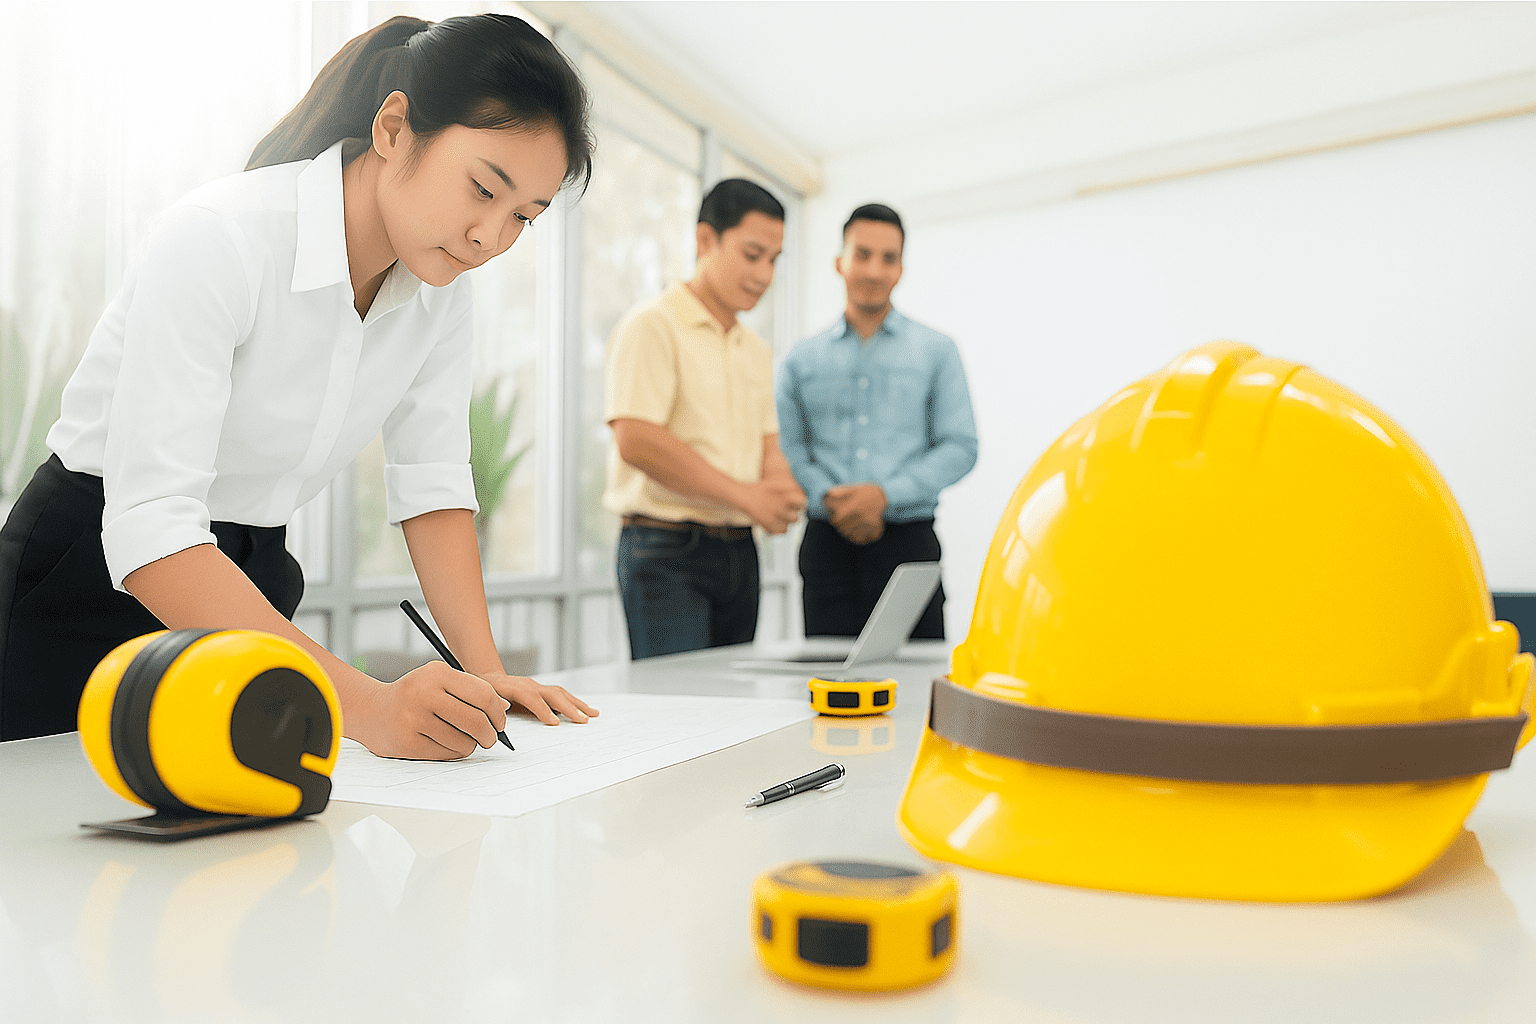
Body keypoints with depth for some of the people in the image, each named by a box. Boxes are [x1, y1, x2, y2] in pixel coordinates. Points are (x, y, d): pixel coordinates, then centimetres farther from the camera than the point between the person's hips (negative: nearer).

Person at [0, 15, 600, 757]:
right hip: (87, 584, -5)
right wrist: (366, 704, -42)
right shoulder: (216, 240, -26)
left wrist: (484, 671, -15)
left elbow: (434, 482, -3)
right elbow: (147, 528, -33)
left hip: (246, 591, 6)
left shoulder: (440, 283, -5)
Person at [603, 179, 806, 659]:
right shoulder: (652, 327, -7)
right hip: (668, 552, -7)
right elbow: (635, 440, -18)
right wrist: (747, 495, -15)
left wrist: (781, 492, -7)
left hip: (738, 549, 7)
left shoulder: (756, 349, 18)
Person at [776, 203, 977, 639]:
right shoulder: (801, 359, 14)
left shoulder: (937, 352, 10)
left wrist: (885, 495, -10)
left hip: (909, 541, -1)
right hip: (828, 542, 1)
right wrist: (830, 499, -12)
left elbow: (960, 447, 2)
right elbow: (788, 447, 6)